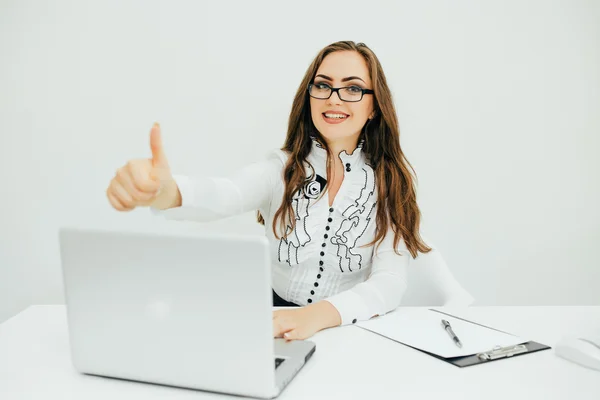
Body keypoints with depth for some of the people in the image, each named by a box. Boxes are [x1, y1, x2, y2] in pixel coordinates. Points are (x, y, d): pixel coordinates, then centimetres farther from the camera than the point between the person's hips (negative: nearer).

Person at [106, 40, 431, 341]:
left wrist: (319, 314, -34)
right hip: (276, 326, 1)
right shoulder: (281, 168, -4)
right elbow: (224, 196, -26)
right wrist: (163, 192, -49)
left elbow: (391, 282, -13)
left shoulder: (393, 180, -3)